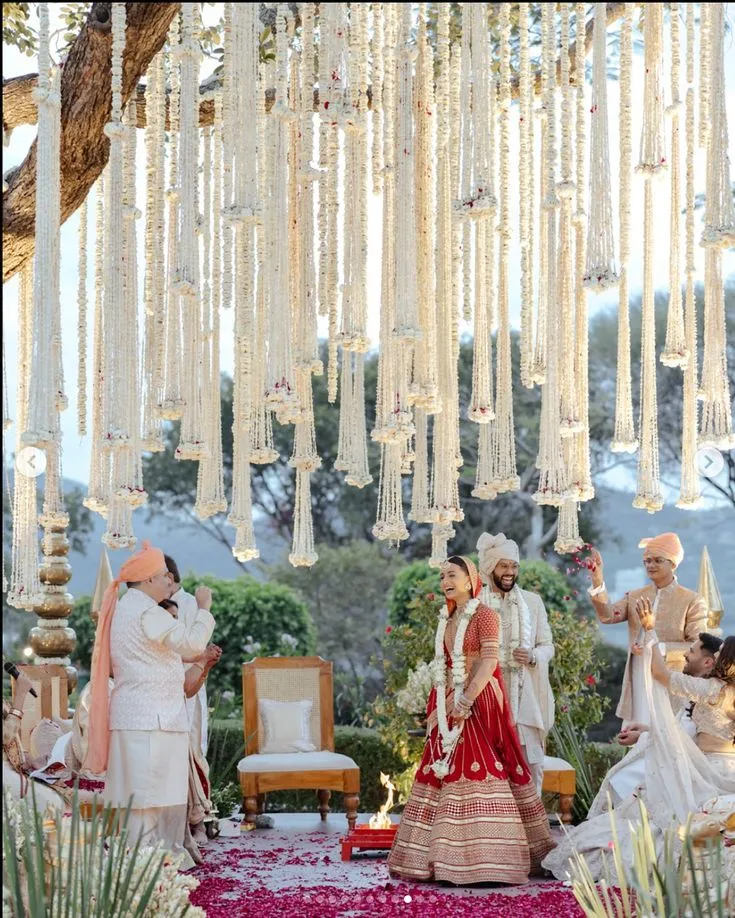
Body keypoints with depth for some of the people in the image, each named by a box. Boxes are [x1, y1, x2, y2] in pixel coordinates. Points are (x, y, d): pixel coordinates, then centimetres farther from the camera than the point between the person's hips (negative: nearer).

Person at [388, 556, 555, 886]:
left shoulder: (484, 615, -7)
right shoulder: (446, 620, 15)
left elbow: (489, 662, -16)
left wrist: (466, 701, -22)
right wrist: (439, 704, 8)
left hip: (479, 703, -8)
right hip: (451, 707, 8)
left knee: (481, 770, -10)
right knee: (445, 771, 6)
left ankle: (486, 855, -8)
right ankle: (449, 855, 10)